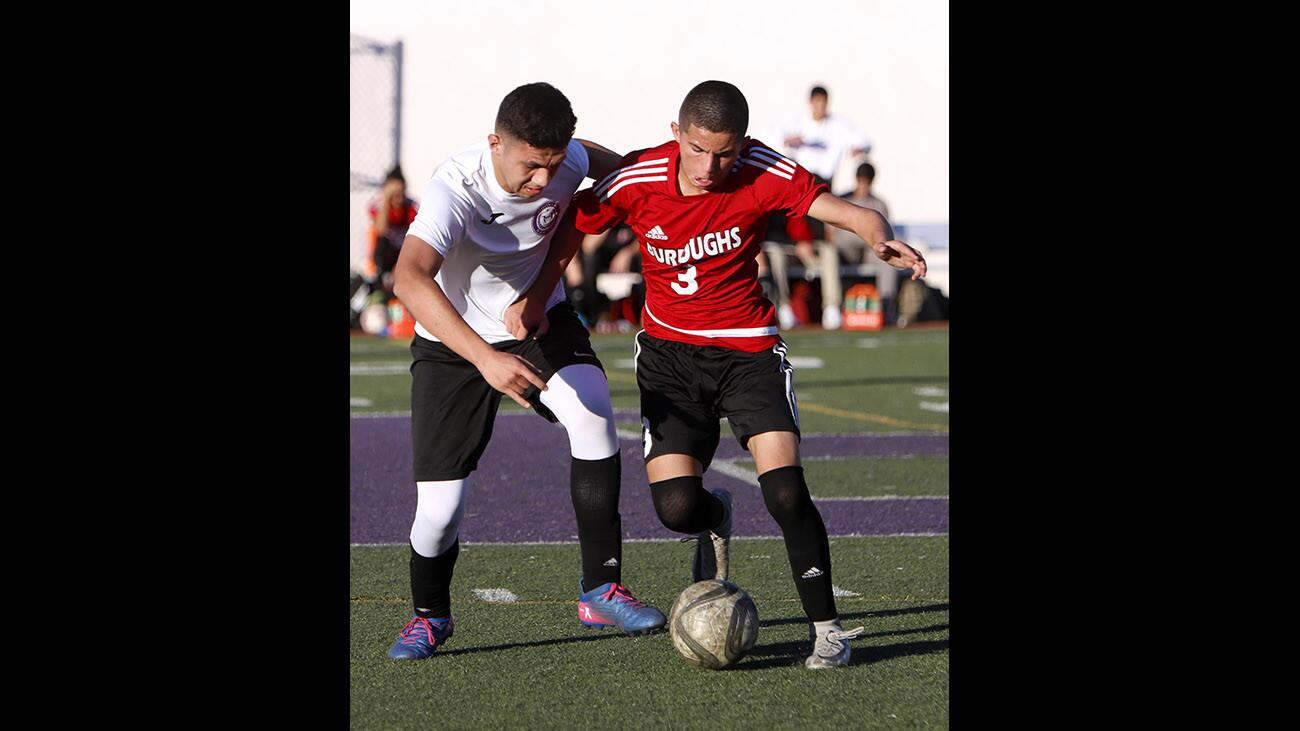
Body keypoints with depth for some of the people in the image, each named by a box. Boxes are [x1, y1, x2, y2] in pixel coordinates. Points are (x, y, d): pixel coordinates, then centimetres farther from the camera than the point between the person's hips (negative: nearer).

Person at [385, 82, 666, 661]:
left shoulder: (569, 162, -18)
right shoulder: (456, 188, -34)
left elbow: (613, 163, 10)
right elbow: (409, 278, -51)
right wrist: (485, 358, -61)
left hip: (541, 322, 3)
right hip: (453, 343, -3)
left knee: (592, 413, -27)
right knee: (439, 505, -9)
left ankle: (601, 590, -18)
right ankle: (430, 616, 24)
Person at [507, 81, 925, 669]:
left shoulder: (761, 174, -17)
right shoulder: (636, 181, -14)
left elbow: (849, 213, -23)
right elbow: (572, 229, 3)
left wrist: (880, 239, -44)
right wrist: (535, 300, -7)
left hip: (749, 348, -1)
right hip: (669, 351, 1)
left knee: (785, 491, -19)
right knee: (676, 507, -12)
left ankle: (825, 626, -2)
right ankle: (715, 520, 27)